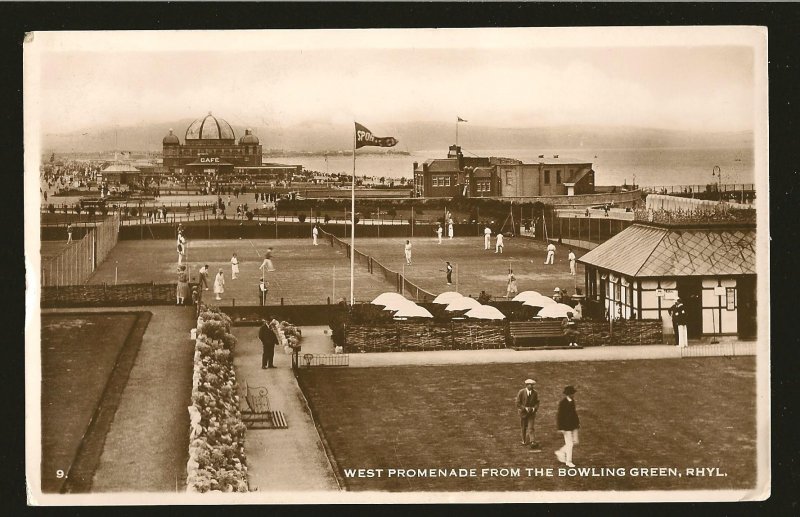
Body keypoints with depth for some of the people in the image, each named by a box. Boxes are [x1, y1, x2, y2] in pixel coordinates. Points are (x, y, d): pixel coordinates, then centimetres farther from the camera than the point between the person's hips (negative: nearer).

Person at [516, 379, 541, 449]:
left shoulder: (535, 393, -1)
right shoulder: (521, 392, -9)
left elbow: (537, 402, 7)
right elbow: (518, 403, -9)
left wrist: (534, 408, -12)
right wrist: (525, 408, -18)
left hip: (532, 412, 1)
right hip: (523, 412, -1)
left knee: (531, 428, -10)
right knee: (524, 428, 10)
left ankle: (533, 442, -17)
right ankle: (525, 441, 25)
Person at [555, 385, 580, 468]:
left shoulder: (572, 401, 7)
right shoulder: (563, 402, -17)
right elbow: (560, 415, -17)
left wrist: (578, 422, 17)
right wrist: (561, 428, -18)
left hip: (573, 425, 8)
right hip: (566, 426, -8)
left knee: (575, 442, 11)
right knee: (569, 444, -2)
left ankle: (560, 452, 26)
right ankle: (568, 461, 11)